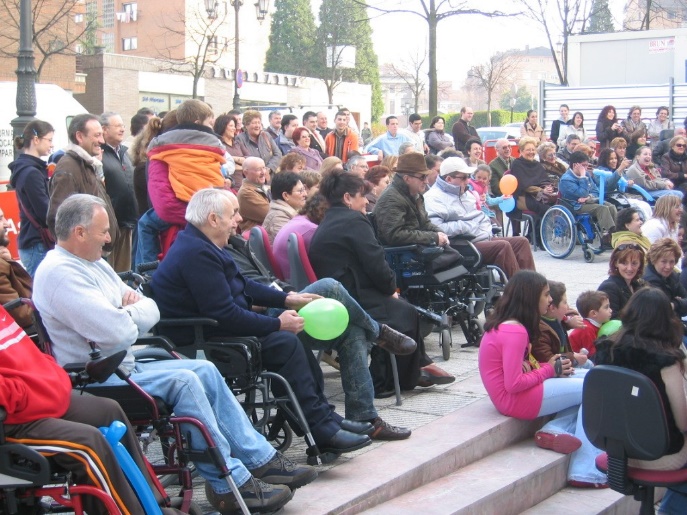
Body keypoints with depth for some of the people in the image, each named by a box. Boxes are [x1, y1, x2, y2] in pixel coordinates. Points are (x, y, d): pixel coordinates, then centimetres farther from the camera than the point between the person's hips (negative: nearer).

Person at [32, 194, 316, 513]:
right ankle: (229, 483, -19)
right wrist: (133, 314, -5)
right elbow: (116, 333, -28)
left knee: (204, 370, 3)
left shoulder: (93, 263, 15)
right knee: (182, 381, -24)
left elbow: (151, 312, 11)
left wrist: (126, 314, -12)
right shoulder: (59, 272, -18)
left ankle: (260, 459, 5)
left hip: (123, 366, 10)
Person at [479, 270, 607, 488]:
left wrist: (547, 366, 1)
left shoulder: (504, 324, 9)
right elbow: (513, 385, -24)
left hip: (517, 393, 10)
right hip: (516, 400, -10)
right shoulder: (515, 332, -21)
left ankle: (555, 430, -6)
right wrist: (549, 369, -12)